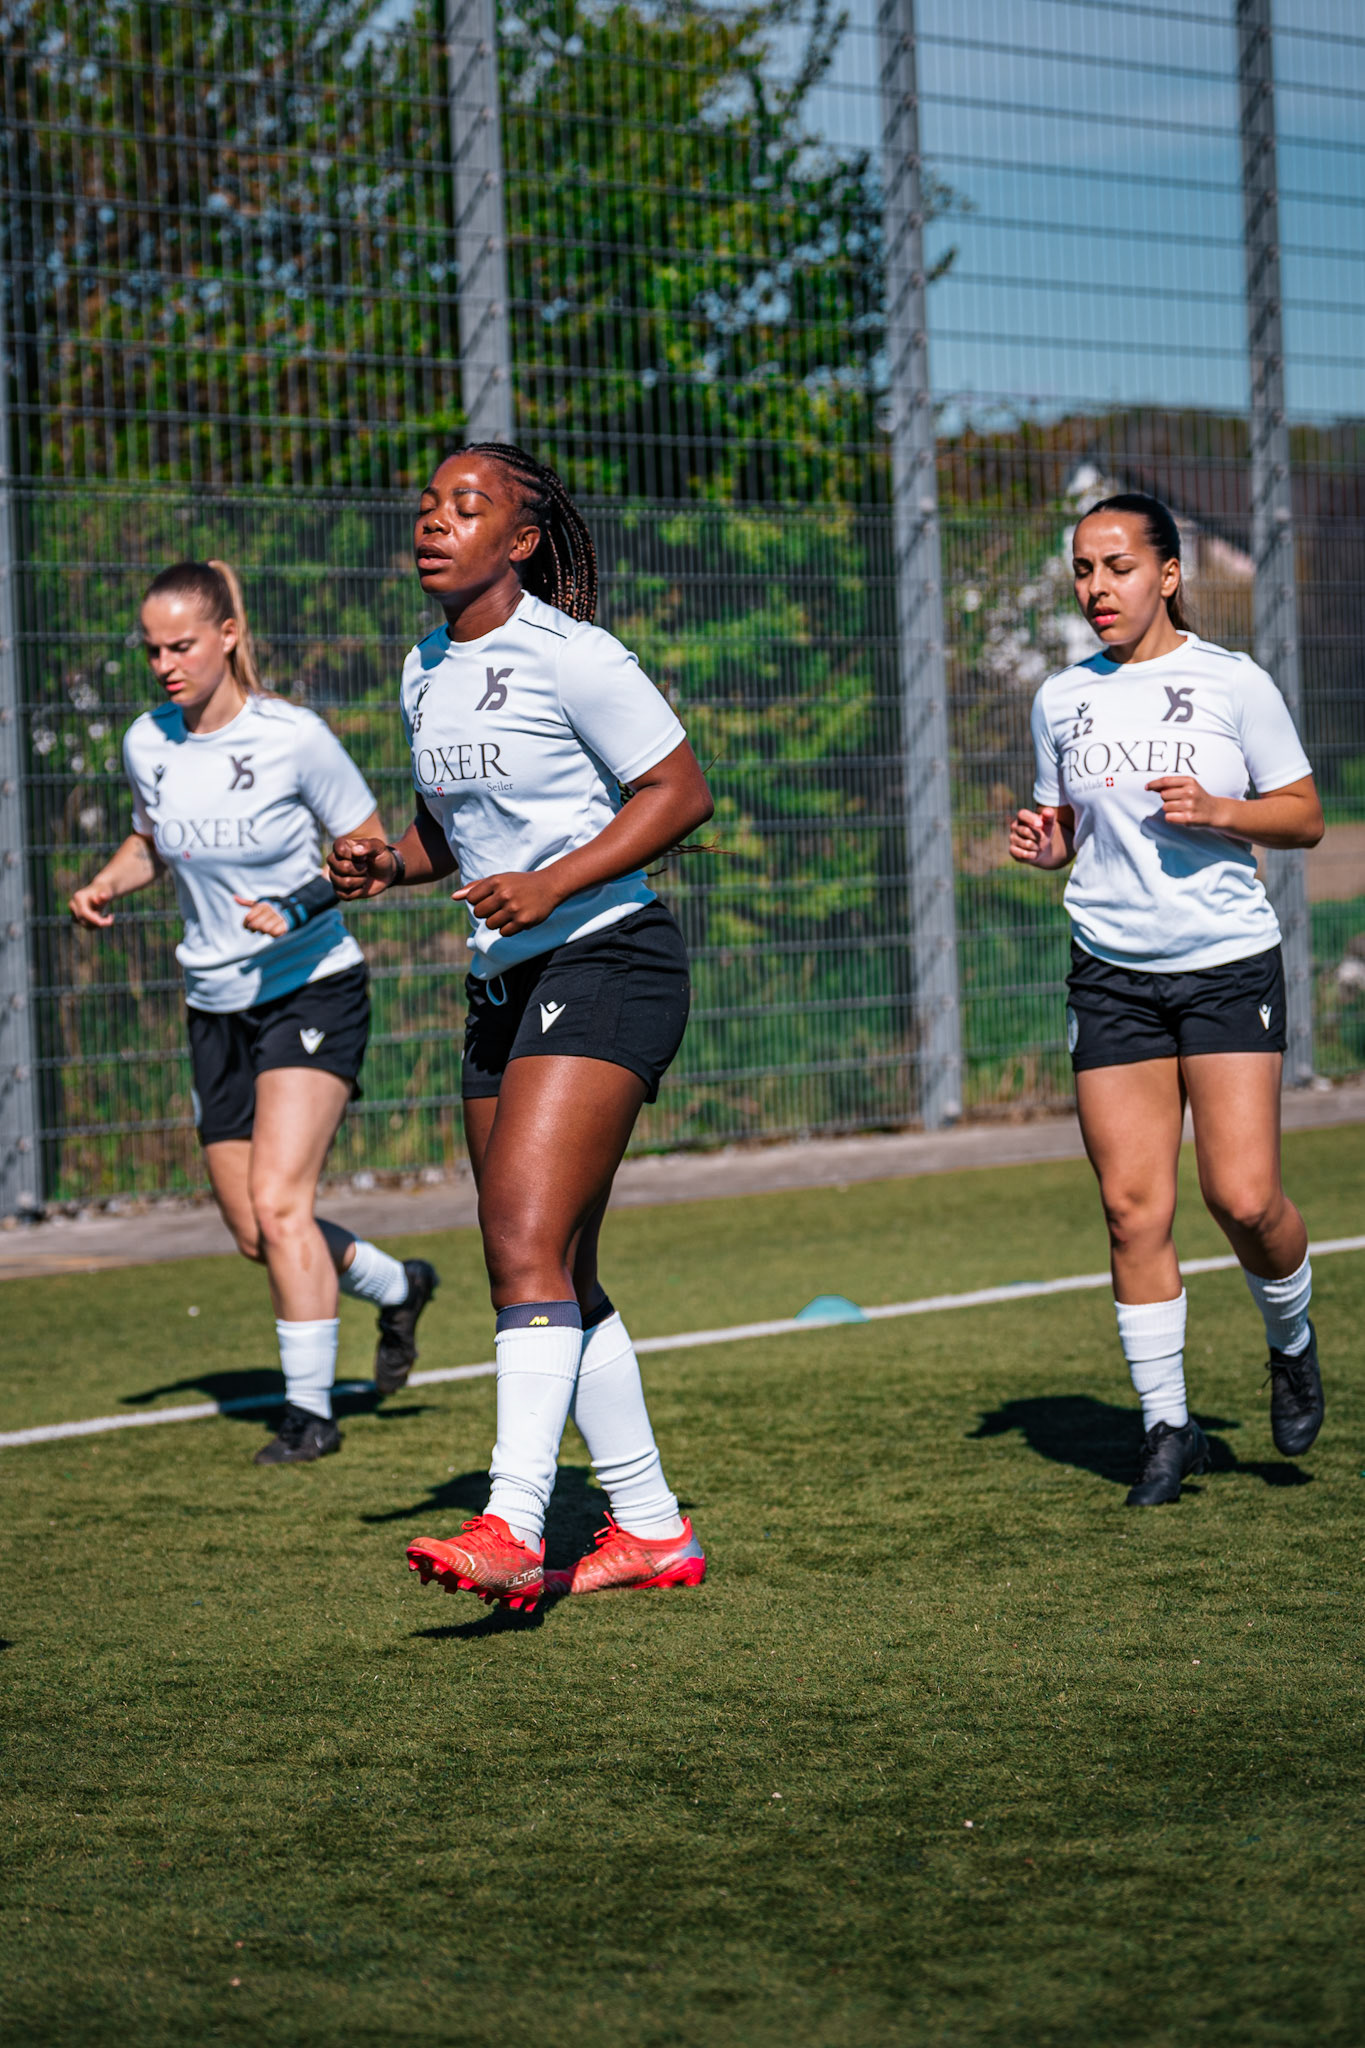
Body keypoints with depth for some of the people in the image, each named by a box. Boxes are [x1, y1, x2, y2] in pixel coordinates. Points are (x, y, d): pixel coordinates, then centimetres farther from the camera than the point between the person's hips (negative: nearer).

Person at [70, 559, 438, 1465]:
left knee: (276, 1205, -17)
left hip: (312, 991, -6)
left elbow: (371, 849, -7)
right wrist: (106, 885, -1)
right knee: (254, 1234, 8)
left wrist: (303, 905, -23)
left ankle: (310, 1409, -4)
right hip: (218, 1007, 6)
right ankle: (398, 1287, 35)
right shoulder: (147, 743, 0)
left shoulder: (293, 736, -15)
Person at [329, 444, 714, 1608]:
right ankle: (653, 1530, 18)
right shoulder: (423, 673, 13)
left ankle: (512, 1531, -25)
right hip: (505, 985, 9)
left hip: (605, 960, -9)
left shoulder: (569, 656, -11)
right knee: (550, 1278, 9)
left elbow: (680, 792, -12)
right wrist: (387, 864, 3)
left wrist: (552, 884, -21)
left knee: (528, 1243, -20)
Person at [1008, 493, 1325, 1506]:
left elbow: (1305, 815, 2)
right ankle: (1168, 1425, 8)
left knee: (1244, 1197, -12)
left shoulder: (1232, 682, -3)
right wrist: (1043, 844, -3)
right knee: (1132, 1206, -3)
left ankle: (1292, 1341, 19)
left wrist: (1217, 811, -16)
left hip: (1229, 964, -3)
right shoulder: (1062, 700, 8)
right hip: (1112, 974, 3)